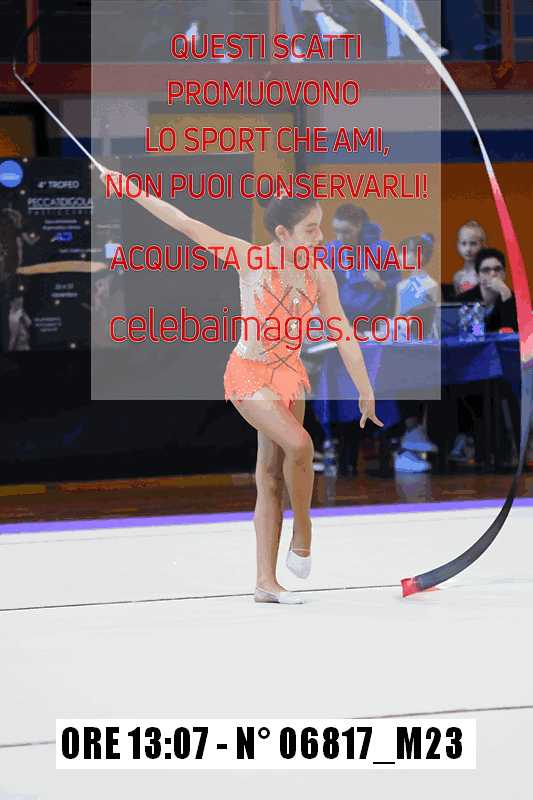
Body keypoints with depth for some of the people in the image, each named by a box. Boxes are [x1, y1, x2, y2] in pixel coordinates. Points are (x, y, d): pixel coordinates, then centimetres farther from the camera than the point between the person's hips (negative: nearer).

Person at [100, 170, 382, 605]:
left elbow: (343, 333, 1)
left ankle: (267, 581, 7)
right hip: (249, 374, -5)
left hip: (290, 373, 5)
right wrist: (130, 190, -8)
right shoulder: (251, 260, -14)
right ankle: (302, 532, -3)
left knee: (271, 474, 5)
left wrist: (366, 390, 1)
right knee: (297, 443, -26)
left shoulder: (320, 275, -4)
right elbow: (189, 226, -11)